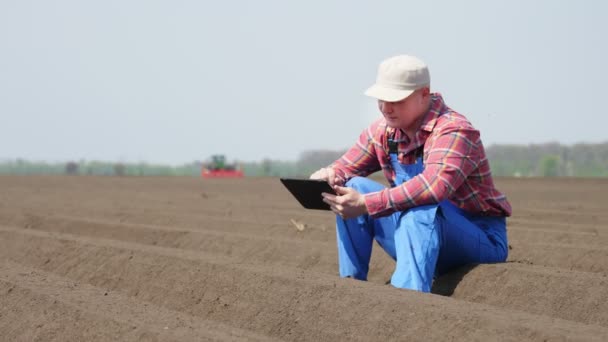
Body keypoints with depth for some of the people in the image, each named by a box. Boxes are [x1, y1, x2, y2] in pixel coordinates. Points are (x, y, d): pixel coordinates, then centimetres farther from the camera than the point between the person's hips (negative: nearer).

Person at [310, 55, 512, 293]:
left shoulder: (453, 131, -21)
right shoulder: (383, 131, 2)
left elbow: (434, 186, -39)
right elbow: (345, 168, 7)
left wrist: (366, 204, -41)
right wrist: (327, 177, -19)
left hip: (480, 241, -7)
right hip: (418, 235, 7)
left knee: (421, 210, -37)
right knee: (353, 187, -6)